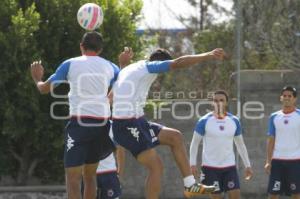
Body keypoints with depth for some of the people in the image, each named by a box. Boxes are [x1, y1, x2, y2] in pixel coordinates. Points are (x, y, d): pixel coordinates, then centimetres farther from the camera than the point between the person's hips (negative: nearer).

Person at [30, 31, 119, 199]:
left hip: (80, 122, -4)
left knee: (73, 177, -7)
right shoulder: (109, 66, 11)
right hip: (102, 123, 4)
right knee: (90, 175, 17)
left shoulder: (70, 64, 3)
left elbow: (44, 88, 10)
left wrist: (37, 78, 33)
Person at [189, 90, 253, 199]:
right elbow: (195, 143, -3)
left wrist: (247, 165, 10)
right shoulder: (204, 121, -6)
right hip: (210, 167, -3)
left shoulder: (234, 121, 4)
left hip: (229, 166, 3)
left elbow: (240, 144, 13)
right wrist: (193, 164, -13)